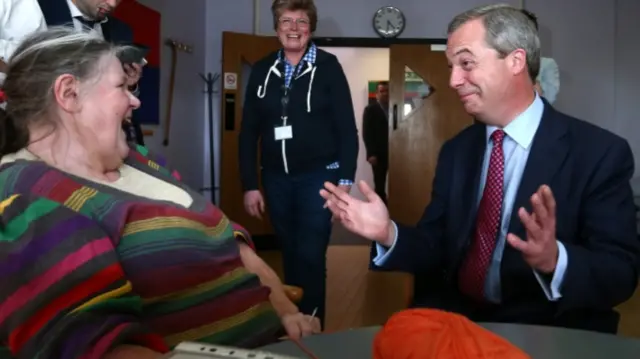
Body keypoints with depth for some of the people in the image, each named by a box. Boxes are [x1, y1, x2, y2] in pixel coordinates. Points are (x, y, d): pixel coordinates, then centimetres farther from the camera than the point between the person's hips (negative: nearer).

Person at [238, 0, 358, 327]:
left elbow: (346, 127, -5)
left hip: (318, 175, -3)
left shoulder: (327, 66, -4)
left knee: (310, 256, -6)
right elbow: (248, 132, 7)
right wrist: (249, 185, 3)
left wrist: (345, 179, -10)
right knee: (290, 254, 13)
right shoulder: (262, 70, 5)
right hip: (276, 178, 4)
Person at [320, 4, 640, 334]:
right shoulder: (456, 151, 6)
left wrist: (554, 260, -33)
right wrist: (388, 235, -14)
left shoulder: (601, 153, -9)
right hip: (452, 321, 3)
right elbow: (437, 248, 6)